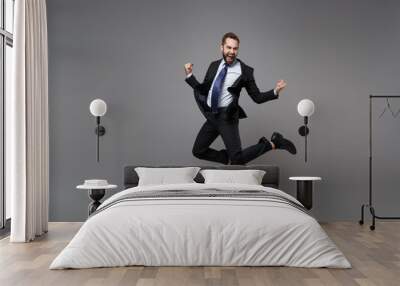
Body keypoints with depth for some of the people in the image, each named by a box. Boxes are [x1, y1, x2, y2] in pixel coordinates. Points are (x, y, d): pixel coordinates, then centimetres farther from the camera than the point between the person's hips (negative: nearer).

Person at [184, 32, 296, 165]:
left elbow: (257, 97, -2)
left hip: (227, 117, -5)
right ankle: (229, 159, 29)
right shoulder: (214, 65, 8)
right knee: (198, 151, 10)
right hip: (211, 116, 6)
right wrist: (189, 75, 2)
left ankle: (272, 143, 9)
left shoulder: (244, 71, -6)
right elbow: (204, 90, 12)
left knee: (237, 160, -9)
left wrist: (275, 92, -18)